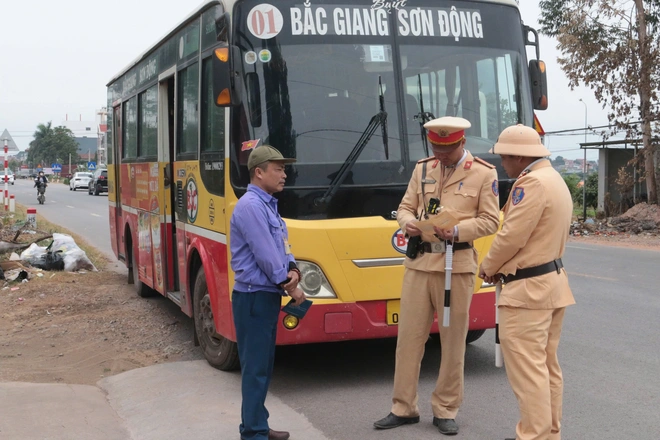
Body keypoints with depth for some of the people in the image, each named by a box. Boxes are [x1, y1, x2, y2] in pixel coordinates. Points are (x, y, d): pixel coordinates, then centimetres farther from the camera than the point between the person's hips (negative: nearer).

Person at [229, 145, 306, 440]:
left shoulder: (268, 205, 14)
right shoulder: (250, 206, -17)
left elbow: (281, 248, 16)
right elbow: (265, 256, -20)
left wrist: (293, 270, -4)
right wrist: (290, 287, -10)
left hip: (267, 295, 10)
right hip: (254, 297, -10)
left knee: (263, 365, 15)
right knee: (255, 367, -4)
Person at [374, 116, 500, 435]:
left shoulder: (484, 174, -1)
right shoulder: (422, 168, 11)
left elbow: (490, 221, -3)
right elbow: (406, 207, 14)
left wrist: (457, 232, -20)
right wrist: (408, 222, -10)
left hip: (457, 264, -3)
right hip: (419, 262, 3)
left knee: (453, 340, 5)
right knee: (409, 335, 5)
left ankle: (446, 410, 18)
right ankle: (404, 408, 17)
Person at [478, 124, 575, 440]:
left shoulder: (532, 183, -18)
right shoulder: (555, 180, 16)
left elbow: (511, 236, -20)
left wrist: (488, 268, -2)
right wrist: (504, 267, 8)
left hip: (528, 289, -11)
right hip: (552, 283, 11)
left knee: (527, 369, -7)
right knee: (547, 365, 15)